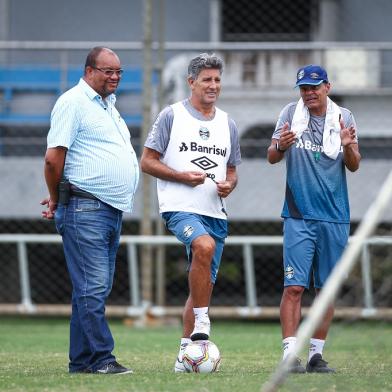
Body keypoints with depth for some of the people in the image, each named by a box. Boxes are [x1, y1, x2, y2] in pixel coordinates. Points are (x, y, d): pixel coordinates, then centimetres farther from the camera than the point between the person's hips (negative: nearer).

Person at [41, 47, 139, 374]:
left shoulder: (107, 104, 21)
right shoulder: (73, 102, -8)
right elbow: (54, 157, -12)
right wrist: (56, 199, 1)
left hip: (113, 209, 9)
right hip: (86, 210, -9)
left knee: (96, 289, 9)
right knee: (93, 287, -11)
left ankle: (82, 361, 13)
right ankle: (100, 358, -12)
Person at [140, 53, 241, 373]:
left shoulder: (228, 124, 16)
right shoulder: (172, 115, 1)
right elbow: (147, 162, 0)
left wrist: (229, 185, -1)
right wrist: (182, 176, -13)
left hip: (216, 212, 6)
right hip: (180, 206, -6)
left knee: (204, 284, 6)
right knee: (204, 246, -34)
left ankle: (185, 353, 15)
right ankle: (201, 322, -25)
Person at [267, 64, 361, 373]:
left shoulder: (343, 118, 4)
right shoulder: (291, 114, 3)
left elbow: (354, 166, 1)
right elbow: (272, 158, 1)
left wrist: (348, 146, -21)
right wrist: (280, 146, -22)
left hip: (334, 217, 2)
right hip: (299, 216, -2)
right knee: (294, 286, -11)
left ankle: (316, 354, 13)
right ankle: (290, 353, -13)